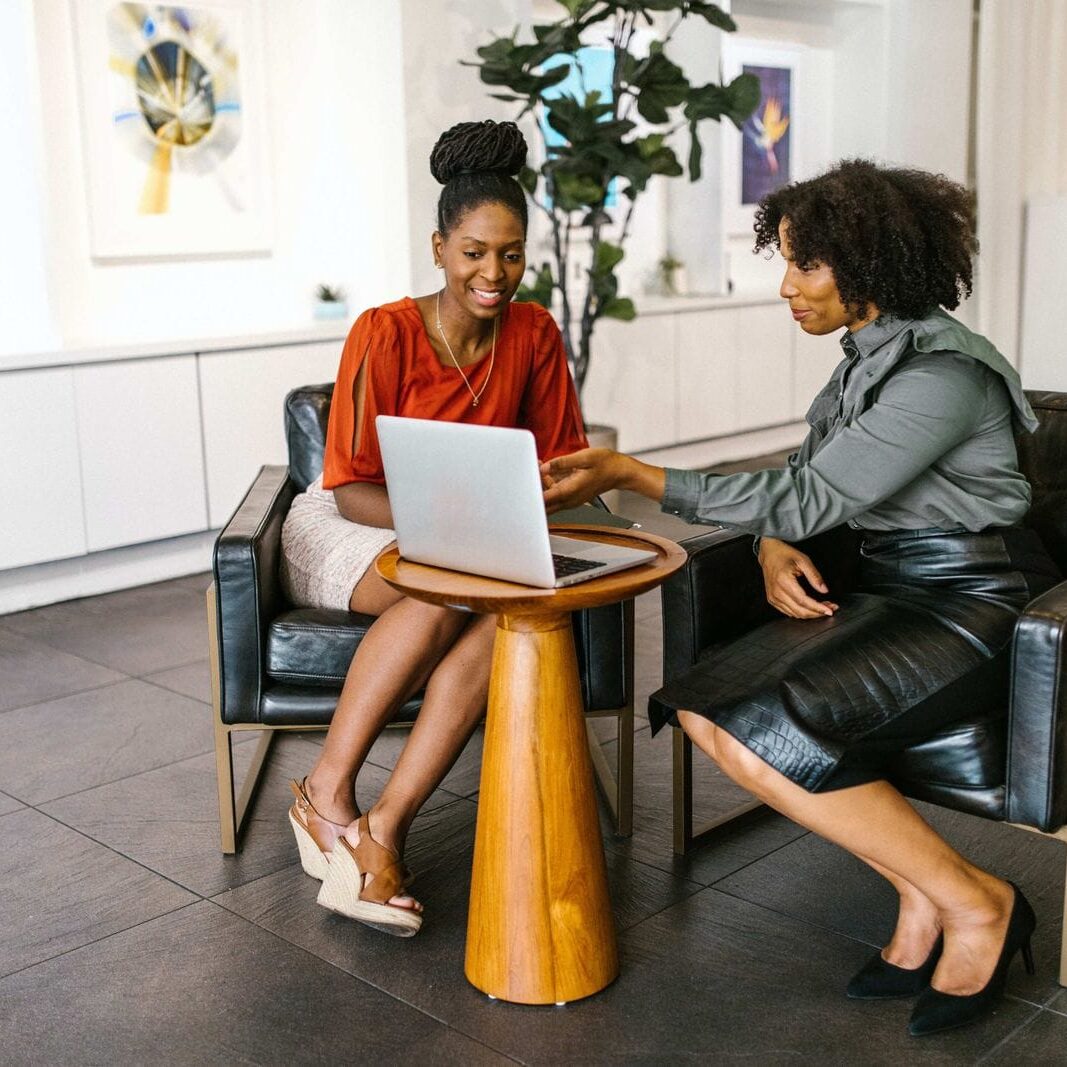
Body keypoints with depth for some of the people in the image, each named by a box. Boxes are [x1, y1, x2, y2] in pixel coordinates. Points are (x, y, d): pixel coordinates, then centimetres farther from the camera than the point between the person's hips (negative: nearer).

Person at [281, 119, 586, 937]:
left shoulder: (533, 334, -2)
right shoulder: (386, 333, -15)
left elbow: (558, 459, 5)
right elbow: (351, 491, -15)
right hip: (348, 531, -3)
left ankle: (383, 830, -31)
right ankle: (329, 793, -22)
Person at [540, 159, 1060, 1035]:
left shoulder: (942, 373, -18)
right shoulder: (869, 354, 11)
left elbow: (809, 499, -22)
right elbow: (803, 488, 16)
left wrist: (631, 474, -22)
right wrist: (777, 552, -8)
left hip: (969, 604, -8)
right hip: (888, 593, 9)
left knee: (767, 738, -27)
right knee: (705, 710, -14)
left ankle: (974, 905, -6)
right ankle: (923, 892, -3)